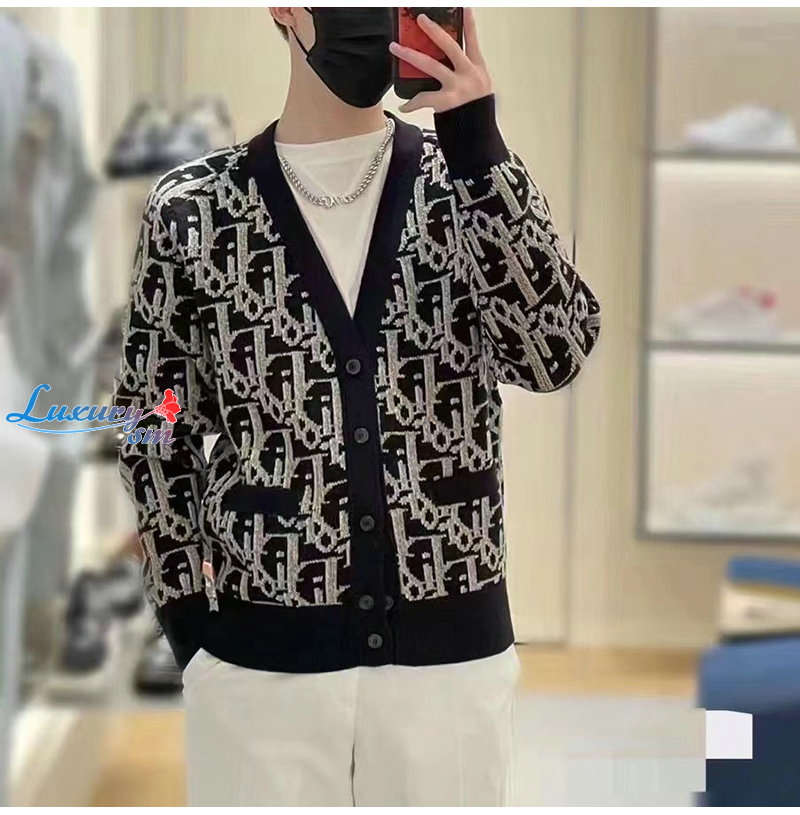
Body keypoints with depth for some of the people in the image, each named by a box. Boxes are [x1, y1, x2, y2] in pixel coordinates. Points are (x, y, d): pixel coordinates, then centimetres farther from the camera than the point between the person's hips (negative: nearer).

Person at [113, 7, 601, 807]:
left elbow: (555, 354, -14)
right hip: (262, 660, -1)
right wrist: (189, 615, 1)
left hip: (450, 653, 1)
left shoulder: (469, 181, 1)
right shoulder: (194, 210, -2)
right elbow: (154, 429, 6)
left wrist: (479, 148, -20)